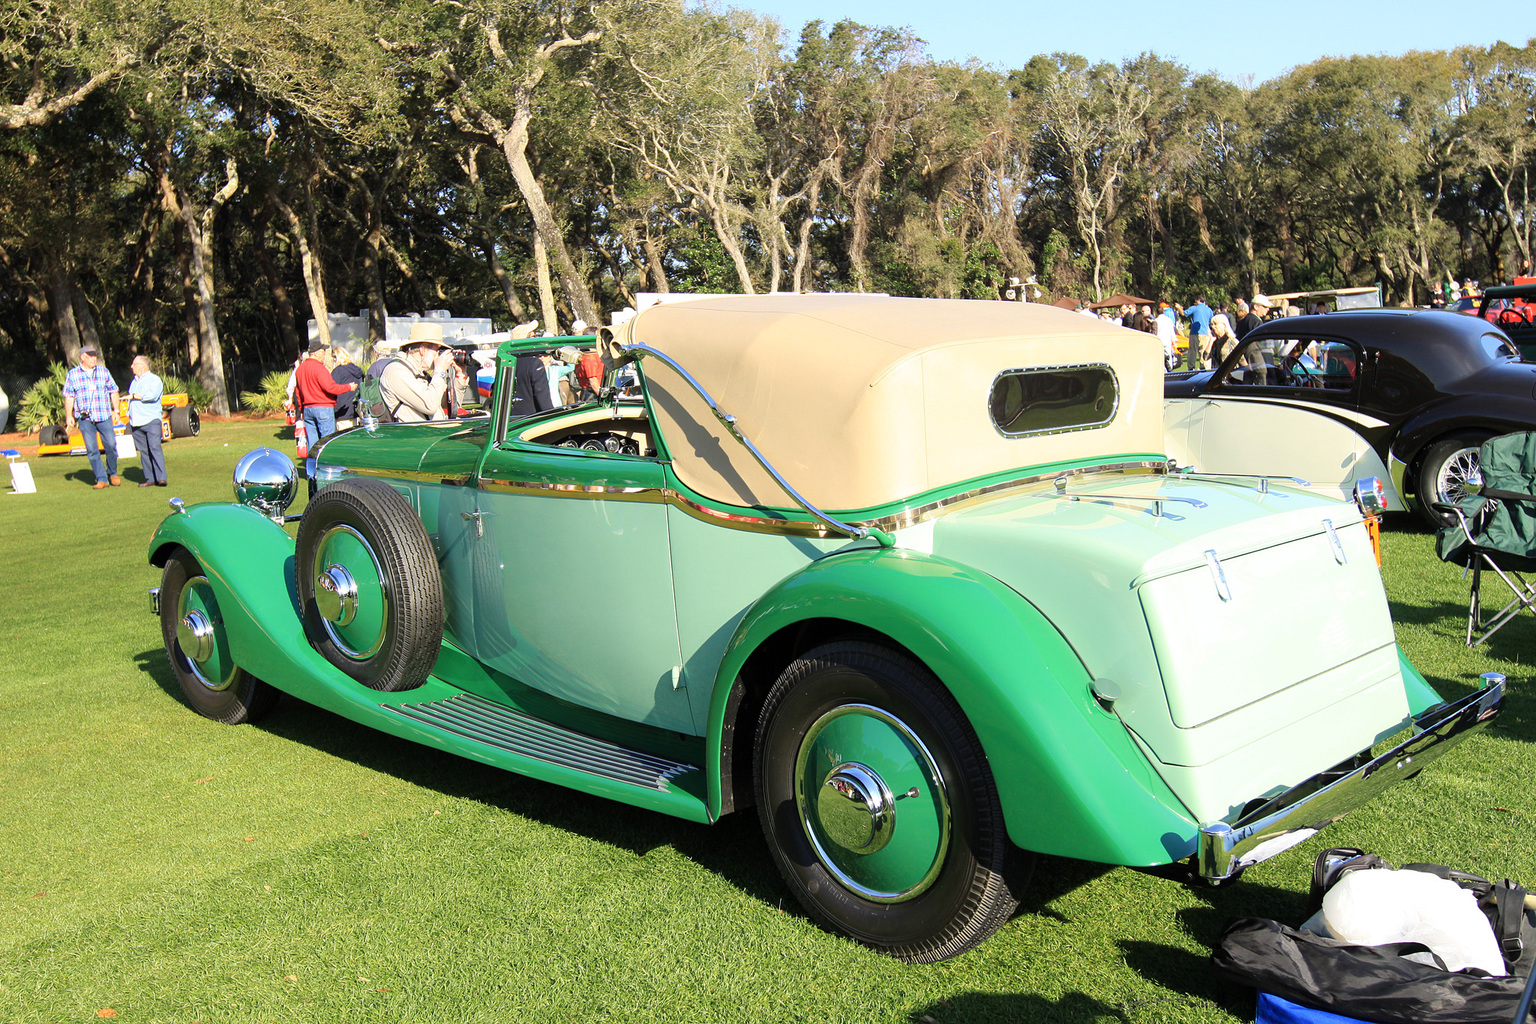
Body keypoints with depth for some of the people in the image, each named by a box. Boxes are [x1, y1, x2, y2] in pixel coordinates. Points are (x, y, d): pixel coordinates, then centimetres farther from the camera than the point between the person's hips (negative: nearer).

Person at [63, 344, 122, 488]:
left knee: (111, 445, -3)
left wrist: (116, 410, 6)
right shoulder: (72, 375, 4)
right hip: (85, 418, -1)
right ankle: (101, 479, 3)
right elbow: (68, 396, 5)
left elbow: (113, 391, 13)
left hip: (104, 416, 1)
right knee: (91, 450, -2)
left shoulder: (103, 371, 9)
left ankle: (113, 473, 20)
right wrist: (69, 416, 0)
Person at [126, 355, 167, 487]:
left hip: (151, 420, -7)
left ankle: (161, 478, -20)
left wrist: (134, 396, -8)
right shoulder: (134, 381, 23)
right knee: (144, 451, 3)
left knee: (155, 447, -16)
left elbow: (152, 395, -17)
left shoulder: (154, 379, -1)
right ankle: (150, 479, 5)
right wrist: (129, 418, 24)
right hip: (136, 422, 7)